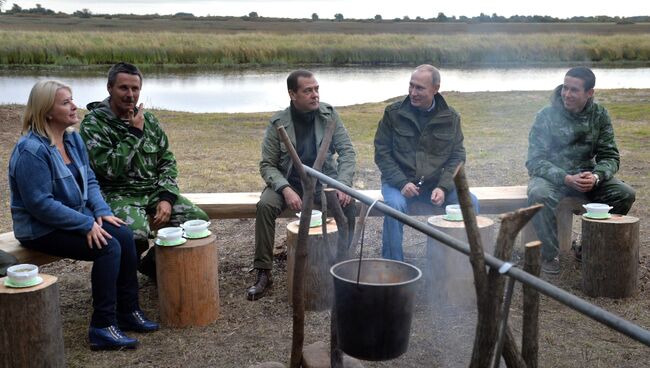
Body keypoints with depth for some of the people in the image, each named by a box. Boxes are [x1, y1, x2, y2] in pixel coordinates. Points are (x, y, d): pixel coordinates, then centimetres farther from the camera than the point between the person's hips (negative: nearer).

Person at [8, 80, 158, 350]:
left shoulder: (73, 139, 5)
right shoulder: (31, 151, -21)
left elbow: (89, 181, 9)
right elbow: (41, 204, -25)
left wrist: (102, 211, -8)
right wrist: (87, 224, -24)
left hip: (77, 217, 8)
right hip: (41, 230, -8)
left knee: (124, 235, -13)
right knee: (109, 247, -23)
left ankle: (128, 312, -1)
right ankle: (102, 327, -16)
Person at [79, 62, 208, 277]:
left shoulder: (147, 120, 11)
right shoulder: (94, 123, -7)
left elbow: (167, 161, 11)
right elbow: (108, 168, -20)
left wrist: (167, 198, -5)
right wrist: (134, 133, -14)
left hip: (154, 190, 6)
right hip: (117, 194, -6)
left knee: (199, 220, -12)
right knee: (137, 233, -36)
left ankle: (154, 263, 12)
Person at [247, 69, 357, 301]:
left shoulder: (329, 115, -3)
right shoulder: (278, 123, -8)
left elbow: (347, 151, -4)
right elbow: (267, 165, -7)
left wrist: (344, 183, -21)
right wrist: (285, 189, -26)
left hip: (324, 181, 1)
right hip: (289, 183, -1)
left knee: (348, 202, -28)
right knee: (265, 205, -29)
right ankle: (263, 273, -19)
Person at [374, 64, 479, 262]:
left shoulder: (451, 117, 5)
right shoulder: (393, 113, -1)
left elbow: (457, 156, 5)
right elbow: (382, 153, -2)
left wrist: (443, 187, -12)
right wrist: (402, 183, -16)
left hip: (436, 184, 2)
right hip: (399, 182, -2)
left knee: (470, 202, -21)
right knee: (395, 205, -34)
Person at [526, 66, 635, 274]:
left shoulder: (600, 115, 0)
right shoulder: (546, 116, -10)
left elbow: (610, 156, 0)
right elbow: (535, 161, -14)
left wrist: (596, 177, -24)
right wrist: (567, 179, -29)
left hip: (587, 176, 4)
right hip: (552, 176, -3)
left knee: (626, 194, -19)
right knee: (539, 195, -36)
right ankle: (549, 255, -16)